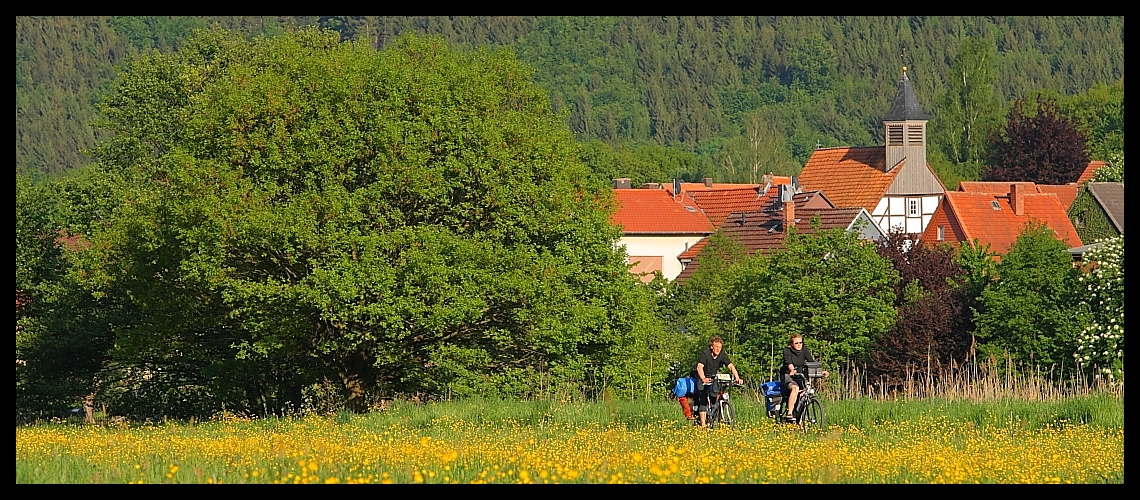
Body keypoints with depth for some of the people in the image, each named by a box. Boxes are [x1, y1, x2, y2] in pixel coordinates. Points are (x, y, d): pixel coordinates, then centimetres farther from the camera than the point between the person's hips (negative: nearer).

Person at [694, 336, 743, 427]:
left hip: (714, 377, 4)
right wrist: (704, 379, -54)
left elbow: (731, 366, -19)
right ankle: (703, 423, -17)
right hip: (703, 377, -4)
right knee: (703, 399, -15)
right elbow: (699, 367, -36)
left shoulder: (722, 355, -12)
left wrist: (737, 378, -35)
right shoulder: (705, 354, -23)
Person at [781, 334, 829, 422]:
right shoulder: (787, 350, -11)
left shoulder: (804, 350, 0)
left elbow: (812, 361, -12)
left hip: (799, 376, 5)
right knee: (795, 388, -35)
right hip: (787, 375, -5)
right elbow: (789, 362, -28)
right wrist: (792, 370, -50)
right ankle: (789, 414, -37)